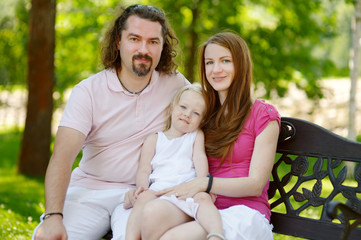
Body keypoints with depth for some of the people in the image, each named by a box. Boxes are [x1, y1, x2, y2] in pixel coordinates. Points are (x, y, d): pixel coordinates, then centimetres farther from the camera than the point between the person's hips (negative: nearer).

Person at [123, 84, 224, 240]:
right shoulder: (154, 139, 20)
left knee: (203, 197, -32)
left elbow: (200, 158, 6)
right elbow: (144, 170, 12)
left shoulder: (197, 136, 23)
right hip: (158, 188, 1)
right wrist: (142, 186, -10)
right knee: (144, 198, -31)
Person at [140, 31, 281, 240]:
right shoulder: (206, 115, 19)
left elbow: (256, 184, -4)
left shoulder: (262, 114, 3)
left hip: (244, 212, -5)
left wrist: (205, 183, -18)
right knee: (153, 212, -30)